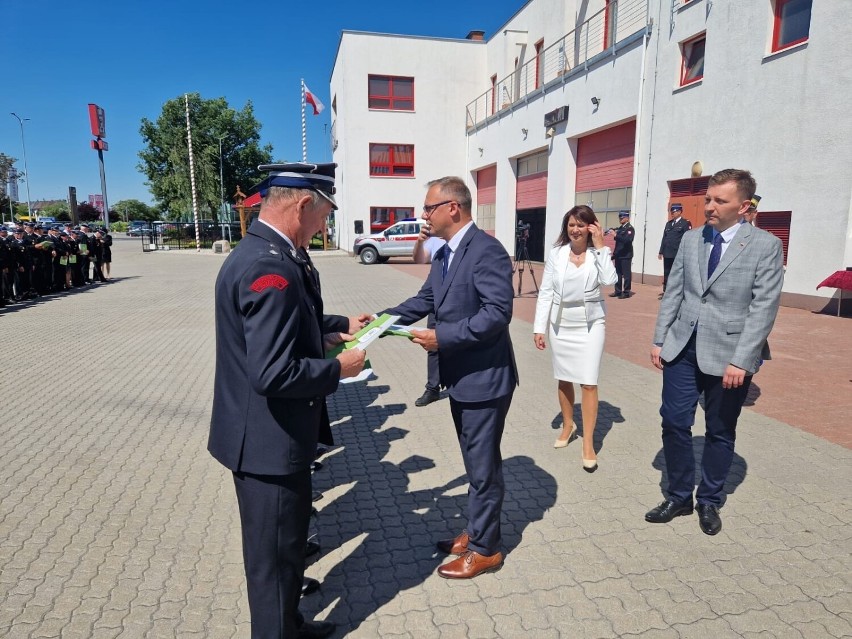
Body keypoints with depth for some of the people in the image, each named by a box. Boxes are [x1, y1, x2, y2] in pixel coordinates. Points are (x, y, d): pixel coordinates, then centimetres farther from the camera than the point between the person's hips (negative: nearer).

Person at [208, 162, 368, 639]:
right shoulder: (269, 267, -27)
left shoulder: (263, 252, 6)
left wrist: (340, 325, 12)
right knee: (275, 555, 12)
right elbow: (275, 374, -32)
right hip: (268, 439, -11)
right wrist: (339, 369, -18)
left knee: (288, 542, 28)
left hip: (269, 433, 11)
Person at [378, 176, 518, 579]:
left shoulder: (486, 250, -19)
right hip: (460, 377, 9)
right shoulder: (445, 253, 10)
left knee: (483, 465, 6)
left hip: (484, 378, -9)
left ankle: (485, 549, 24)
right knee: (475, 462, 22)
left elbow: (497, 313, -26)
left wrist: (442, 337, -25)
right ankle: (477, 530, 40)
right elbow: (425, 300, 15)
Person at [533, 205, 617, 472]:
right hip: (560, 324, 2)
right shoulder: (556, 254, -2)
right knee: (564, 379, 14)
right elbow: (545, 292, -2)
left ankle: (588, 444, 5)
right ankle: (568, 425, 37)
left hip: (590, 324, -2)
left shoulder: (598, 254, -4)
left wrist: (601, 246, -19)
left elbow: (609, 280, -23)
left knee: (589, 383, -3)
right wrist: (539, 327, -5)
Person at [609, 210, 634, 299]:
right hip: (618, 255, 8)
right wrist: (614, 253, 16)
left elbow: (628, 240, -24)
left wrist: (616, 235, -31)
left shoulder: (630, 228, -8)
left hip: (626, 255, -8)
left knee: (626, 274, -2)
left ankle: (626, 292, 3)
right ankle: (618, 291, 17)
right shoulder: (620, 228, 15)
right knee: (618, 273, 10)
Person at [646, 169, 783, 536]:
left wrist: (741, 361, -17)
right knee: (674, 422, 6)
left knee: (720, 433, 11)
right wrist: (659, 340, 6)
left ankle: (709, 502, 31)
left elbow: (763, 309, -11)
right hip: (682, 348, 4)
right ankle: (678, 497, 25)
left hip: (728, 354, -3)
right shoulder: (690, 239, 6)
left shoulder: (766, 246, -7)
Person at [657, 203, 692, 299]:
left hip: (678, 255, -6)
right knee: (666, 274, 10)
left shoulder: (685, 223, -3)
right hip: (667, 254, 6)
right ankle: (665, 292, 17)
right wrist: (661, 252, 12)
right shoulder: (668, 223, 18)